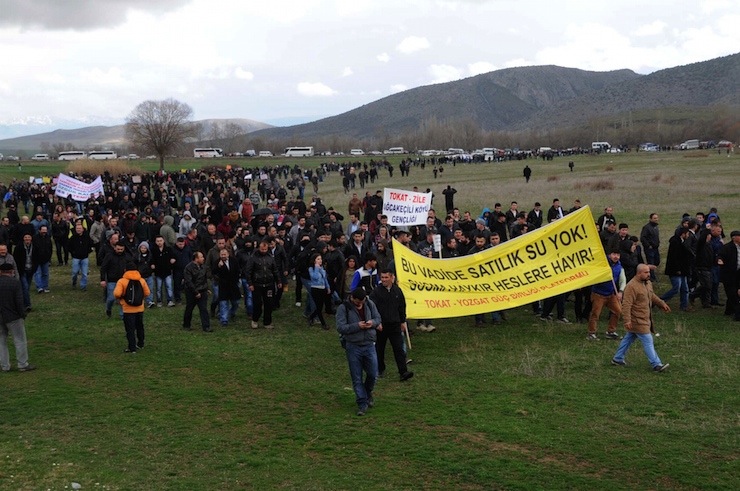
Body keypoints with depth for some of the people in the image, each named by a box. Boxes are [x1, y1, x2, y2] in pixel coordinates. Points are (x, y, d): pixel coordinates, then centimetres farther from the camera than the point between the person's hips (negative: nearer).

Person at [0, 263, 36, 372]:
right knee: (20, 341, 6)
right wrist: (22, 314, -4)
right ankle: (23, 365, 10)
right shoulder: (15, 282, -12)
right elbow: (19, 301, -15)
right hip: (12, 317, -4)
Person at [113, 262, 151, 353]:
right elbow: (147, 293, 0)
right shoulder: (142, 280, 0)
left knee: (130, 329, 1)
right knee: (140, 327, 21)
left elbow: (117, 294, -20)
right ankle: (140, 344, 33)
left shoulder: (122, 281, -11)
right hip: (140, 308, 4)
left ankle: (132, 348, 0)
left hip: (128, 309, -4)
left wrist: (121, 298, 1)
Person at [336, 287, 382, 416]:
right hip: (353, 347, -3)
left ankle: (367, 393, 35)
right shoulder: (343, 308, -11)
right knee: (357, 377, 3)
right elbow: (340, 327, -16)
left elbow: (378, 318, 11)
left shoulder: (369, 304, 1)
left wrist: (373, 322, -13)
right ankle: (362, 403, 14)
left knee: (373, 374, 6)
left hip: (369, 345, 3)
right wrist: (357, 326, -25)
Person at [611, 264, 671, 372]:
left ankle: (617, 359, 29)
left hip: (644, 319, 9)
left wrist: (662, 304, 22)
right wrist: (627, 320, -31)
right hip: (638, 320, -9)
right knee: (648, 341, -5)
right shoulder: (632, 286, -23)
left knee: (628, 338, 18)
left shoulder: (648, 283, 7)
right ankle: (656, 365, 1)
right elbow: (626, 304, -27)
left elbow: (652, 296, 27)